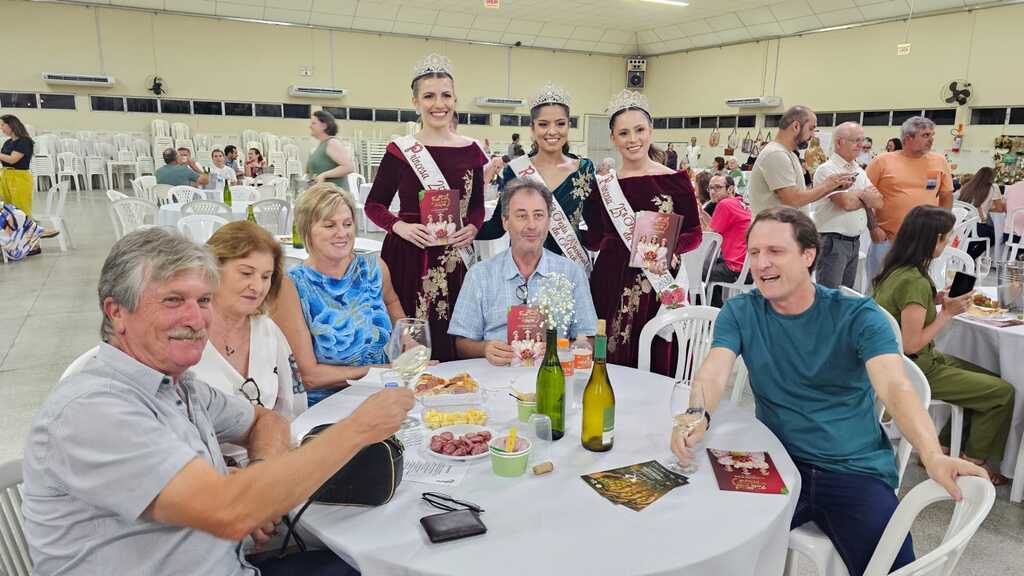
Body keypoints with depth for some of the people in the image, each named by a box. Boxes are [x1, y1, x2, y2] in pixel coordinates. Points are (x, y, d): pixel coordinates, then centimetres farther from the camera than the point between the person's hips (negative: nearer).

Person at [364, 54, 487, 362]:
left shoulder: (471, 150, 6)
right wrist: (399, 226, -13)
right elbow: (374, 205, 5)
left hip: (456, 258, 3)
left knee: (455, 343, 4)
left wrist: (473, 227, -5)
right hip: (409, 257, -2)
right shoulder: (400, 150, -1)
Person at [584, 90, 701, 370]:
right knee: (611, 365, 4)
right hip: (610, 285, 2)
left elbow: (694, 234, 3)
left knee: (657, 365, 1)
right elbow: (594, 241, 9)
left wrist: (669, 248, -14)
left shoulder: (675, 180, 2)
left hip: (658, 286, -1)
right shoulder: (603, 186, 7)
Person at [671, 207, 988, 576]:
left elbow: (895, 388, -20)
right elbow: (713, 374, -13)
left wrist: (932, 455, -39)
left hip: (856, 470, 0)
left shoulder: (858, 316, -6)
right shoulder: (740, 312, 0)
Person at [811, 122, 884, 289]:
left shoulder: (859, 170, 15)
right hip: (832, 242, -8)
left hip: (854, 242, 8)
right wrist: (867, 197, 1)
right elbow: (846, 202, -19)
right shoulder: (827, 170, -10)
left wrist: (859, 195, -10)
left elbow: (878, 201, 8)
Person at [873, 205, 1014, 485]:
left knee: (986, 380, 18)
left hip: (905, 364, 9)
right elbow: (911, 345, -25)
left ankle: (942, 449, 22)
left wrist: (933, 301, 4)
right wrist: (947, 313, -17)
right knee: (1003, 392, -2)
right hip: (915, 371, -9)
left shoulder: (895, 269, 1)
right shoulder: (915, 282, -26)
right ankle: (972, 463, 15)